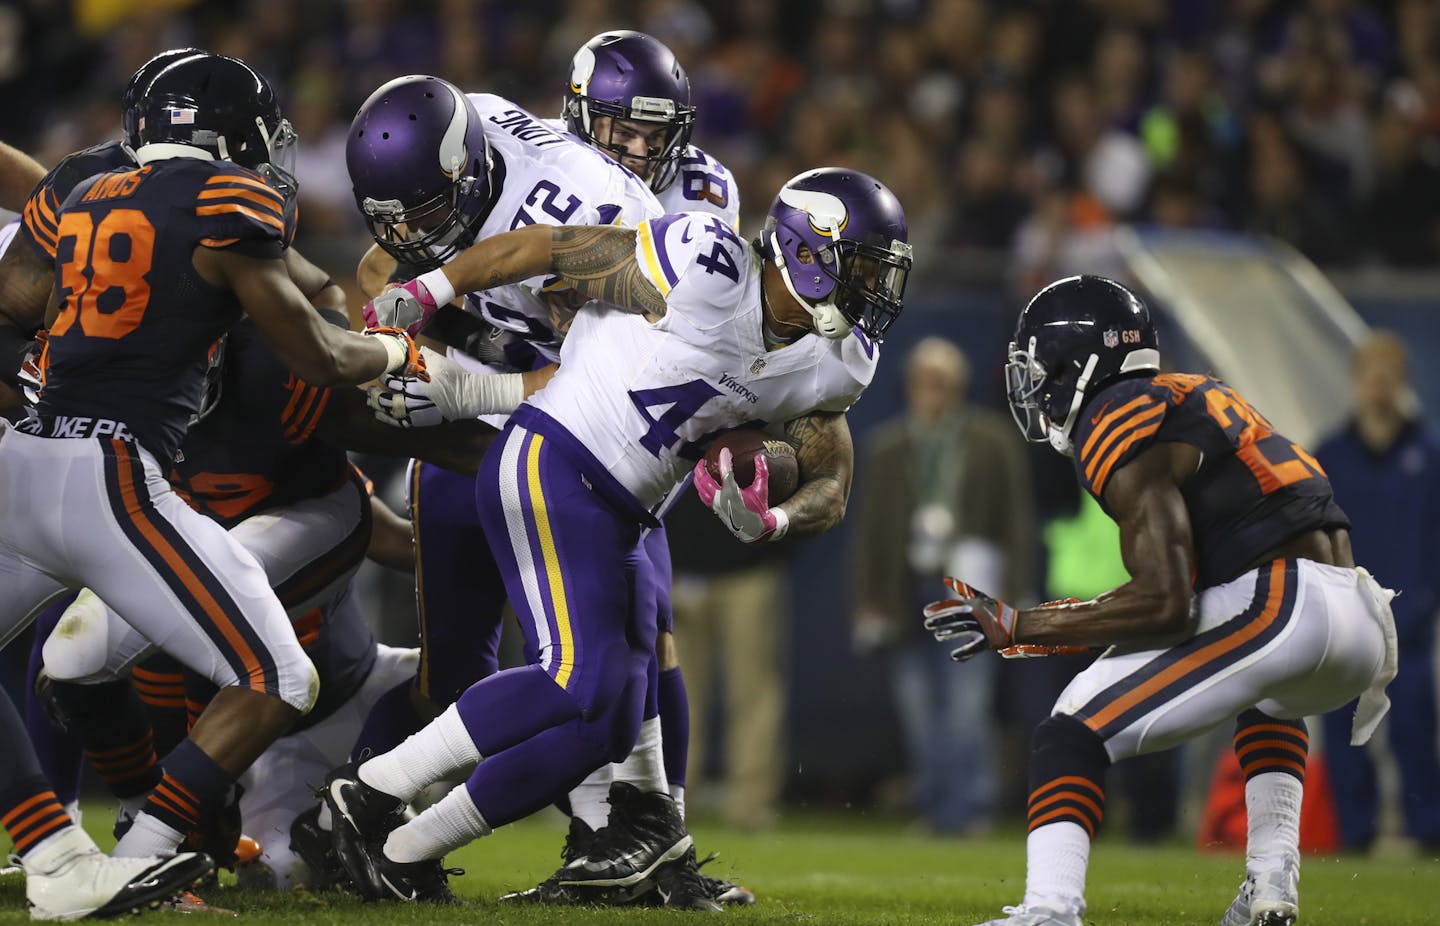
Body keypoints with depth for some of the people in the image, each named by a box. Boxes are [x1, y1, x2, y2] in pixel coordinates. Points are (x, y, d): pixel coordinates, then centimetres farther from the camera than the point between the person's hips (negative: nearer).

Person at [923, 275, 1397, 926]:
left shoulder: (1122, 434, -4)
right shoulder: (1190, 398, 25)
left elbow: (1165, 605, -13)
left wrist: (1015, 628, -8)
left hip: (1280, 606, -9)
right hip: (1364, 625, 9)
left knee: (1076, 732, -7)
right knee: (1272, 702, 42)